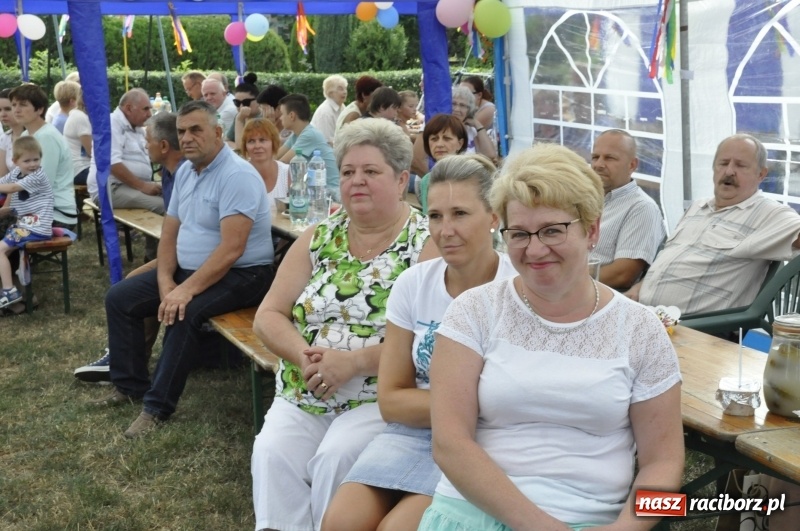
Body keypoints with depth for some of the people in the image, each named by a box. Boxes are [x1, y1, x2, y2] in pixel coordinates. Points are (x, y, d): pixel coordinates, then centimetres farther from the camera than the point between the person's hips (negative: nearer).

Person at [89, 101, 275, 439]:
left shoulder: (237, 176, -20)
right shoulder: (185, 171, 8)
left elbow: (231, 249, -28)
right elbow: (169, 233, 9)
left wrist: (187, 290, -30)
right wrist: (165, 281, -7)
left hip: (240, 275, -9)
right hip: (188, 270, 9)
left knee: (184, 313, -33)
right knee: (119, 298, 4)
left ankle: (158, 406, -19)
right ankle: (130, 385, 13)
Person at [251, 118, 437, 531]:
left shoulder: (426, 243, -6)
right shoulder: (319, 238, 9)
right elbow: (268, 317, 6)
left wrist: (355, 361, -23)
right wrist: (304, 355, -14)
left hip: (381, 397, -4)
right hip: (302, 394, 4)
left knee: (336, 457, -26)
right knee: (272, 452, -21)